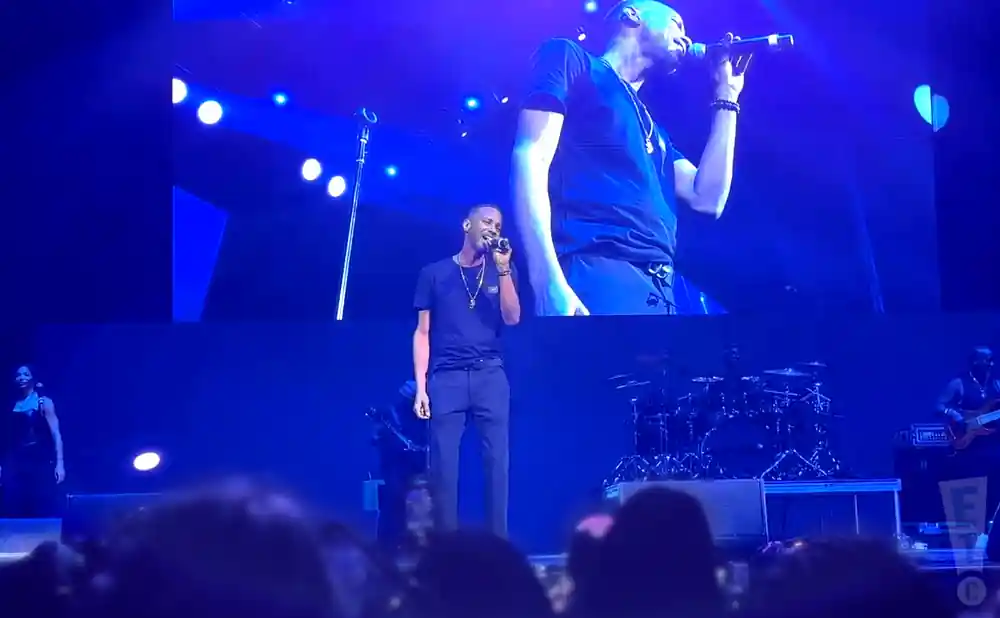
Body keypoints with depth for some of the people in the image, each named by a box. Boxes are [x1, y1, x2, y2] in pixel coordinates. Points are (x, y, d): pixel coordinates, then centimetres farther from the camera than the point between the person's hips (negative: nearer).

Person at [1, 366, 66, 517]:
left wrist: (59, 463, -13)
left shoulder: (44, 403, 4)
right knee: (14, 512, -1)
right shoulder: (12, 406, 16)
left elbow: (56, 434, -3)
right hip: (15, 465, 4)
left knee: (44, 512, -8)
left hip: (40, 463, -4)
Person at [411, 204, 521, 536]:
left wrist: (503, 270, -10)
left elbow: (512, 318, -1)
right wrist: (420, 387, -1)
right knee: (443, 464, -5)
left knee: (497, 461, -3)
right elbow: (422, 333, 7)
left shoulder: (502, 272, 14)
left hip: (490, 376, 1)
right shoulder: (434, 273, 8)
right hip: (446, 378, -1)